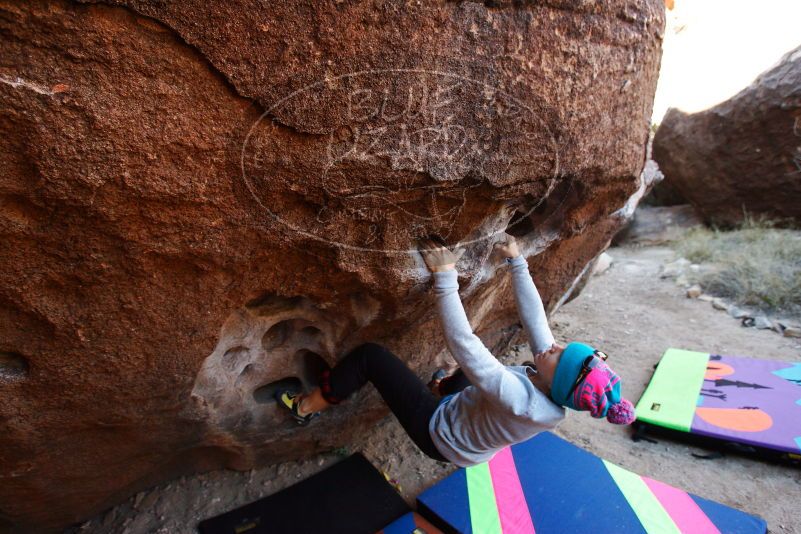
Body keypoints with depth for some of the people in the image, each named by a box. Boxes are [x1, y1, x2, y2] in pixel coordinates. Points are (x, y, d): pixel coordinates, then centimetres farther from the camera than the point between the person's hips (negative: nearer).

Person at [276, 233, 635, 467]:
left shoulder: (521, 401, -39)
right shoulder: (550, 389, -18)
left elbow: (462, 344, -44)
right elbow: (534, 313, -11)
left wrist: (445, 278, -41)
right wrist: (516, 262, -6)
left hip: (438, 431, -7)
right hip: (459, 411, 7)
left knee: (370, 355, -13)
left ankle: (305, 408, 13)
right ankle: (447, 388, 49)